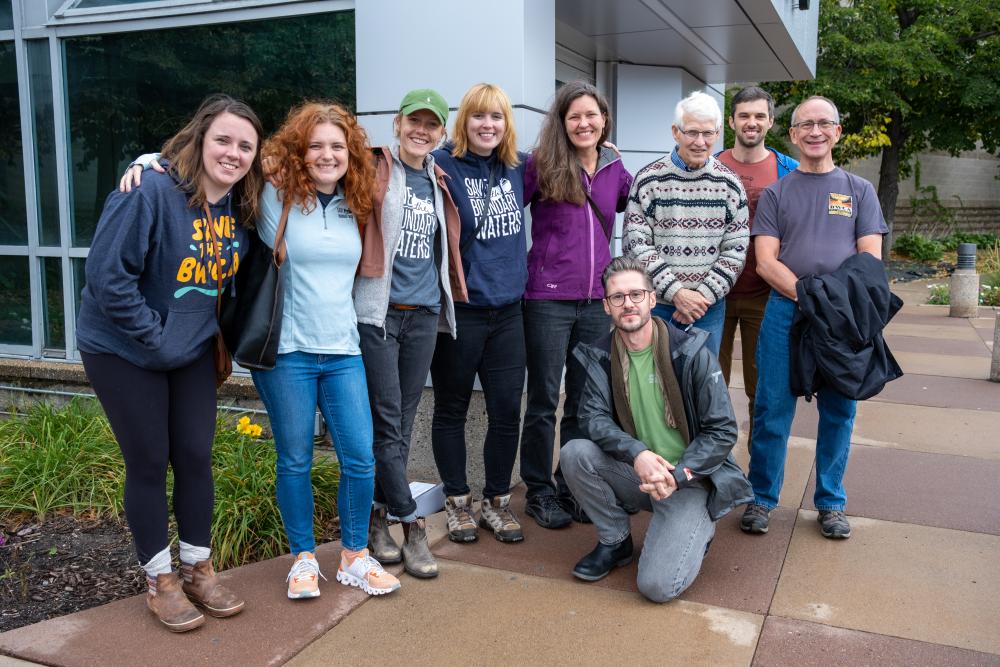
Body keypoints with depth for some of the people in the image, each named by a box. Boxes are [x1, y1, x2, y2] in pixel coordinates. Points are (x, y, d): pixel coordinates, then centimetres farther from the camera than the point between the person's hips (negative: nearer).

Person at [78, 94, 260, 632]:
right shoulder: (151, 193, -25)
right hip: (124, 351, -5)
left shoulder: (240, 208, -3)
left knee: (196, 457, 8)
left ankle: (198, 568, 27)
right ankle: (159, 581, 22)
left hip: (192, 352, 6)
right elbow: (107, 275, -26)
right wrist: (154, 335, -20)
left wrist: (212, 331, 5)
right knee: (149, 463, 5)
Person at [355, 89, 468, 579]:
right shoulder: (374, 170, -2)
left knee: (402, 423, 9)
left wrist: (446, 299, 20)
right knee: (388, 424, -3)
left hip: (424, 313, 5)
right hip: (378, 312, -5)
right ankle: (410, 525, 6)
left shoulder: (438, 182, 15)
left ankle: (377, 514, 21)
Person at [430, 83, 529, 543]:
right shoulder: (443, 165, -9)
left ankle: (497, 501, 25)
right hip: (459, 309, -4)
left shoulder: (518, 168, 8)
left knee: (507, 410, 6)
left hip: (507, 307, 5)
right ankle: (457, 501, 27)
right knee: (451, 409, 10)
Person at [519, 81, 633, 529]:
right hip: (547, 299, -4)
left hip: (596, 301, 4)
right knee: (544, 400, 5)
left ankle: (573, 488, 27)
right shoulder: (540, 165, -4)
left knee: (585, 400, 12)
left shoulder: (615, 170, 9)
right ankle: (540, 492, 19)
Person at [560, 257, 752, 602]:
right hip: (634, 472, 4)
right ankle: (615, 542, 1)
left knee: (657, 585, -21)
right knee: (574, 453, -23)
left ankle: (695, 531, 13)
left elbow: (723, 431, -11)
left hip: (689, 479, -4)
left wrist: (677, 476, -21)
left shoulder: (691, 353, -13)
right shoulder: (601, 356, -1)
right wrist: (637, 454, -29)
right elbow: (592, 417, -12)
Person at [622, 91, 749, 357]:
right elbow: (635, 245, -9)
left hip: (709, 307, 2)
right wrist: (676, 292, -15)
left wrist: (703, 295, -11)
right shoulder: (648, 180, -4)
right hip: (656, 305, -2)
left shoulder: (730, 185, 3)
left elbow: (735, 251, 2)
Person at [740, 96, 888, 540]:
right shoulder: (776, 194, 10)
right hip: (785, 312, -1)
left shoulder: (859, 191, 12)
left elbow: (871, 258, 4)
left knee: (839, 412, 6)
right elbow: (766, 262, -1)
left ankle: (831, 503, 21)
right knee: (772, 409, 0)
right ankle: (762, 498, 14)